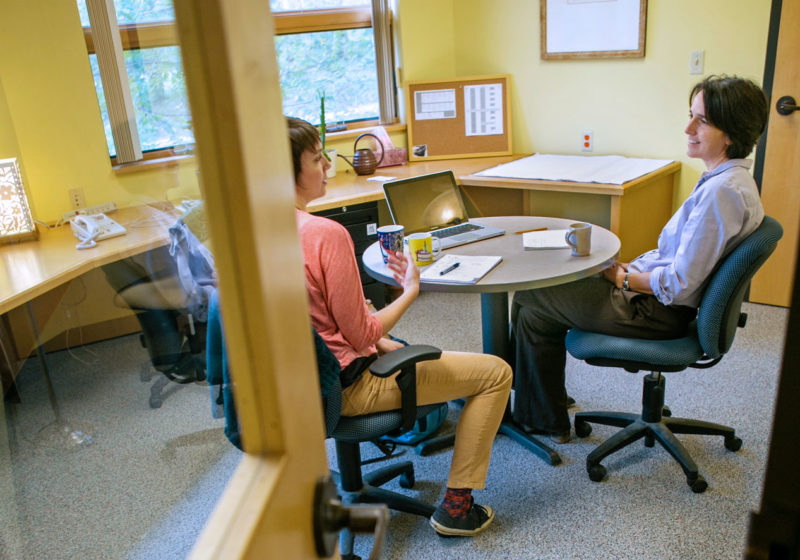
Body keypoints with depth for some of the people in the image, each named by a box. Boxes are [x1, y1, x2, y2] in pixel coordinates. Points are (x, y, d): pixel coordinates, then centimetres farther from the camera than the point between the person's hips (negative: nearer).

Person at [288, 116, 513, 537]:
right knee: (496, 372, 1)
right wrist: (411, 289, -9)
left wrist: (377, 339, 9)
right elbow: (360, 336, -22)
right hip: (348, 386, -9)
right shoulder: (325, 234, -29)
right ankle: (455, 506, 11)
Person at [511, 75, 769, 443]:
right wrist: (627, 268, 6)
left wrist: (622, 278, -11)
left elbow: (680, 284, -25)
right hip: (662, 300, 10)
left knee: (529, 300, -2)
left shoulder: (722, 191, -25)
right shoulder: (728, 179, 7)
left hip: (658, 312, -10)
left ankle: (544, 421, 16)